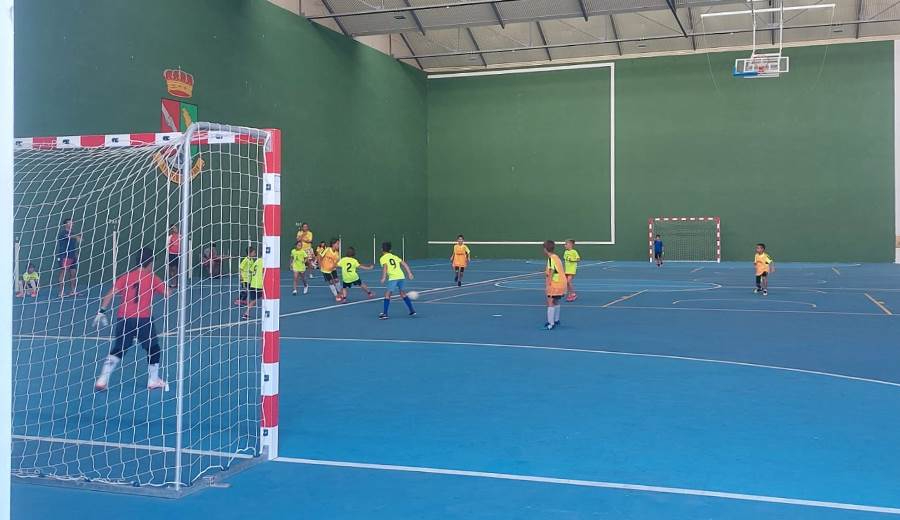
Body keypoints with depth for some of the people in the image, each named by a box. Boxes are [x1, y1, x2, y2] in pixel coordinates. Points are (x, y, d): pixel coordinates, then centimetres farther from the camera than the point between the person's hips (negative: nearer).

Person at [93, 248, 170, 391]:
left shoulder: (125, 277, 10)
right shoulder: (152, 278, 4)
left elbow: (110, 295, 1)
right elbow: (167, 294, 5)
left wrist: (102, 312, 1)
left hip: (123, 319, 3)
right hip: (143, 319, -3)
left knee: (117, 350, 14)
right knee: (153, 348, 16)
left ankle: (102, 380, 5)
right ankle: (153, 380, 23)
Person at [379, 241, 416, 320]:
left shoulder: (383, 258, 7)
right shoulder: (395, 256, 23)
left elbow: (385, 267, -12)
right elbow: (404, 264, 16)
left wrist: (383, 278, -18)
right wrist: (409, 273, 13)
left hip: (393, 278, -6)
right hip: (402, 277, 6)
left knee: (387, 294, -1)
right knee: (402, 293, 23)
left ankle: (385, 314, -8)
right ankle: (412, 310, 27)